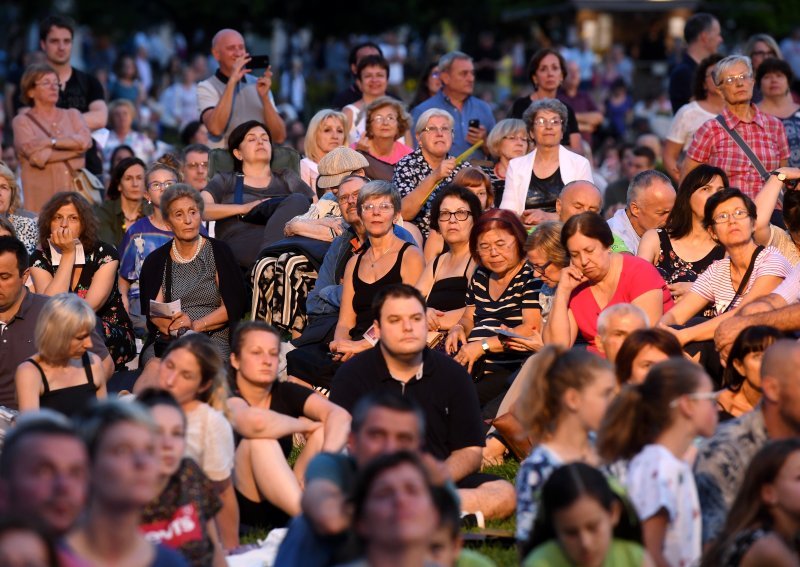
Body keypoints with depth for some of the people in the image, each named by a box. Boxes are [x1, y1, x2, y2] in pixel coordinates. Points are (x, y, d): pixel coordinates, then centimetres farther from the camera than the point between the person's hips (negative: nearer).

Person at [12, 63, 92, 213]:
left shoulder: (72, 115, 16)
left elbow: (86, 140, -2)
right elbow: (37, 156, -10)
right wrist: (74, 148, -4)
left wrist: (51, 142, -10)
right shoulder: (22, 121, 4)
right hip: (41, 192, -3)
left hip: (76, 189, 3)